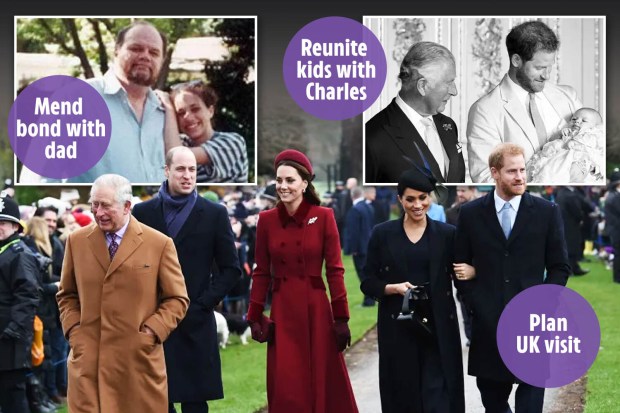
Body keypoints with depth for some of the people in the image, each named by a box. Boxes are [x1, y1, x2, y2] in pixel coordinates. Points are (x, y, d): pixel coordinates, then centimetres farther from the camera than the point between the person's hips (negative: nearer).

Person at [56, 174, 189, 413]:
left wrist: (152, 331, -8)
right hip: (88, 358, 1)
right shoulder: (77, 241, 9)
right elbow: (67, 295, 18)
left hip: (138, 358, -1)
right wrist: (74, 330, 2)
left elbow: (177, 299, 4)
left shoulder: (160, 244, 1)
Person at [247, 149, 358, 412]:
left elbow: (335, 270, -4)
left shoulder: (323, 217, -4)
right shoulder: (266, 220, 3)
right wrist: (255, 317, 2)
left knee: (323, 382, 3)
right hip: (282, 312, 2)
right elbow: (261, 273, 6)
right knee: (285, 388, 3)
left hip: (316, 309, -2)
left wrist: (341, 318, -7)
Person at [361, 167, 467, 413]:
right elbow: (368, 283, 5)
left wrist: (471, 272, -15)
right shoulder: (382, 234, 4)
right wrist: (394, 288, -14)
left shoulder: (447, 234, 4)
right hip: (398, 328, 1)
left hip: (438, 327, -1)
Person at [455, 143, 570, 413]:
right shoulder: (471, 213, 5)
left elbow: (560, 267, 6)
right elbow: (461, 266, 9)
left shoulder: (547, 212, 3)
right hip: (488, 324, 1)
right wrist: (474, 305, -1)